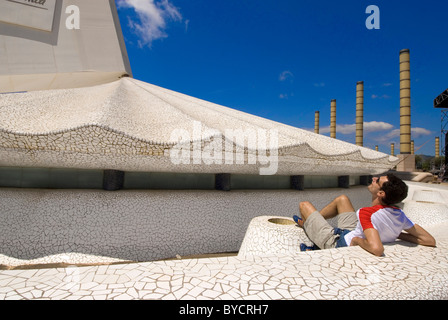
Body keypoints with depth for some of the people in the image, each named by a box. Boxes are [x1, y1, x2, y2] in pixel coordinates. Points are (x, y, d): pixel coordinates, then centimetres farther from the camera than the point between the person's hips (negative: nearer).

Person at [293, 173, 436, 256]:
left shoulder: (367, 213, -37)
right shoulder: (400, 215, -17)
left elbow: (377, 249, -49)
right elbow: (430, 241, -9)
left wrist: (357, 240, -30)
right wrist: (396, 234, -6)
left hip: (336, 242, -7)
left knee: (304, 205, 6)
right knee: (342, 199, 22)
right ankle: (308, 221, 39)